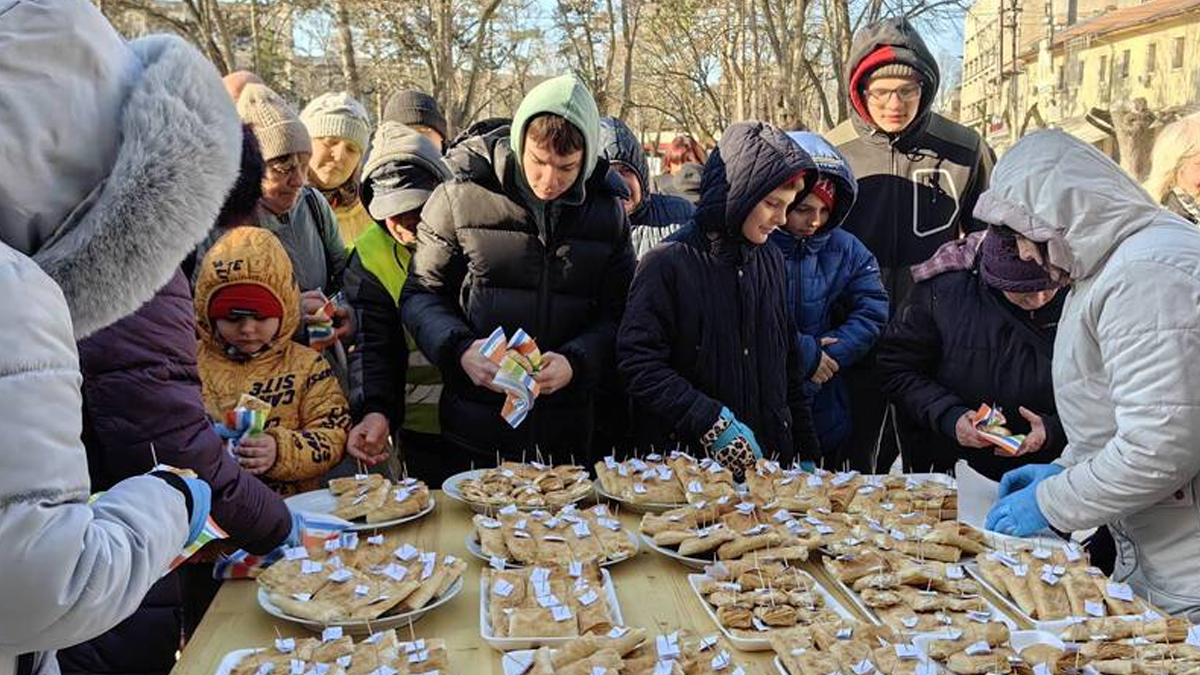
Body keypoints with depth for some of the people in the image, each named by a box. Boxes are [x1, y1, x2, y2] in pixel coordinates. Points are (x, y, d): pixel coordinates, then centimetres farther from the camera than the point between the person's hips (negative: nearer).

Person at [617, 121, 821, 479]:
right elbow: (639, 364, -17)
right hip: (684, 460, -5)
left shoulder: (771, 260, 9)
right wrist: (712, 422, -22)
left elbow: (788, 364, 15)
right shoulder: (669, 263, -11)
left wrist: (806, 454, 14)